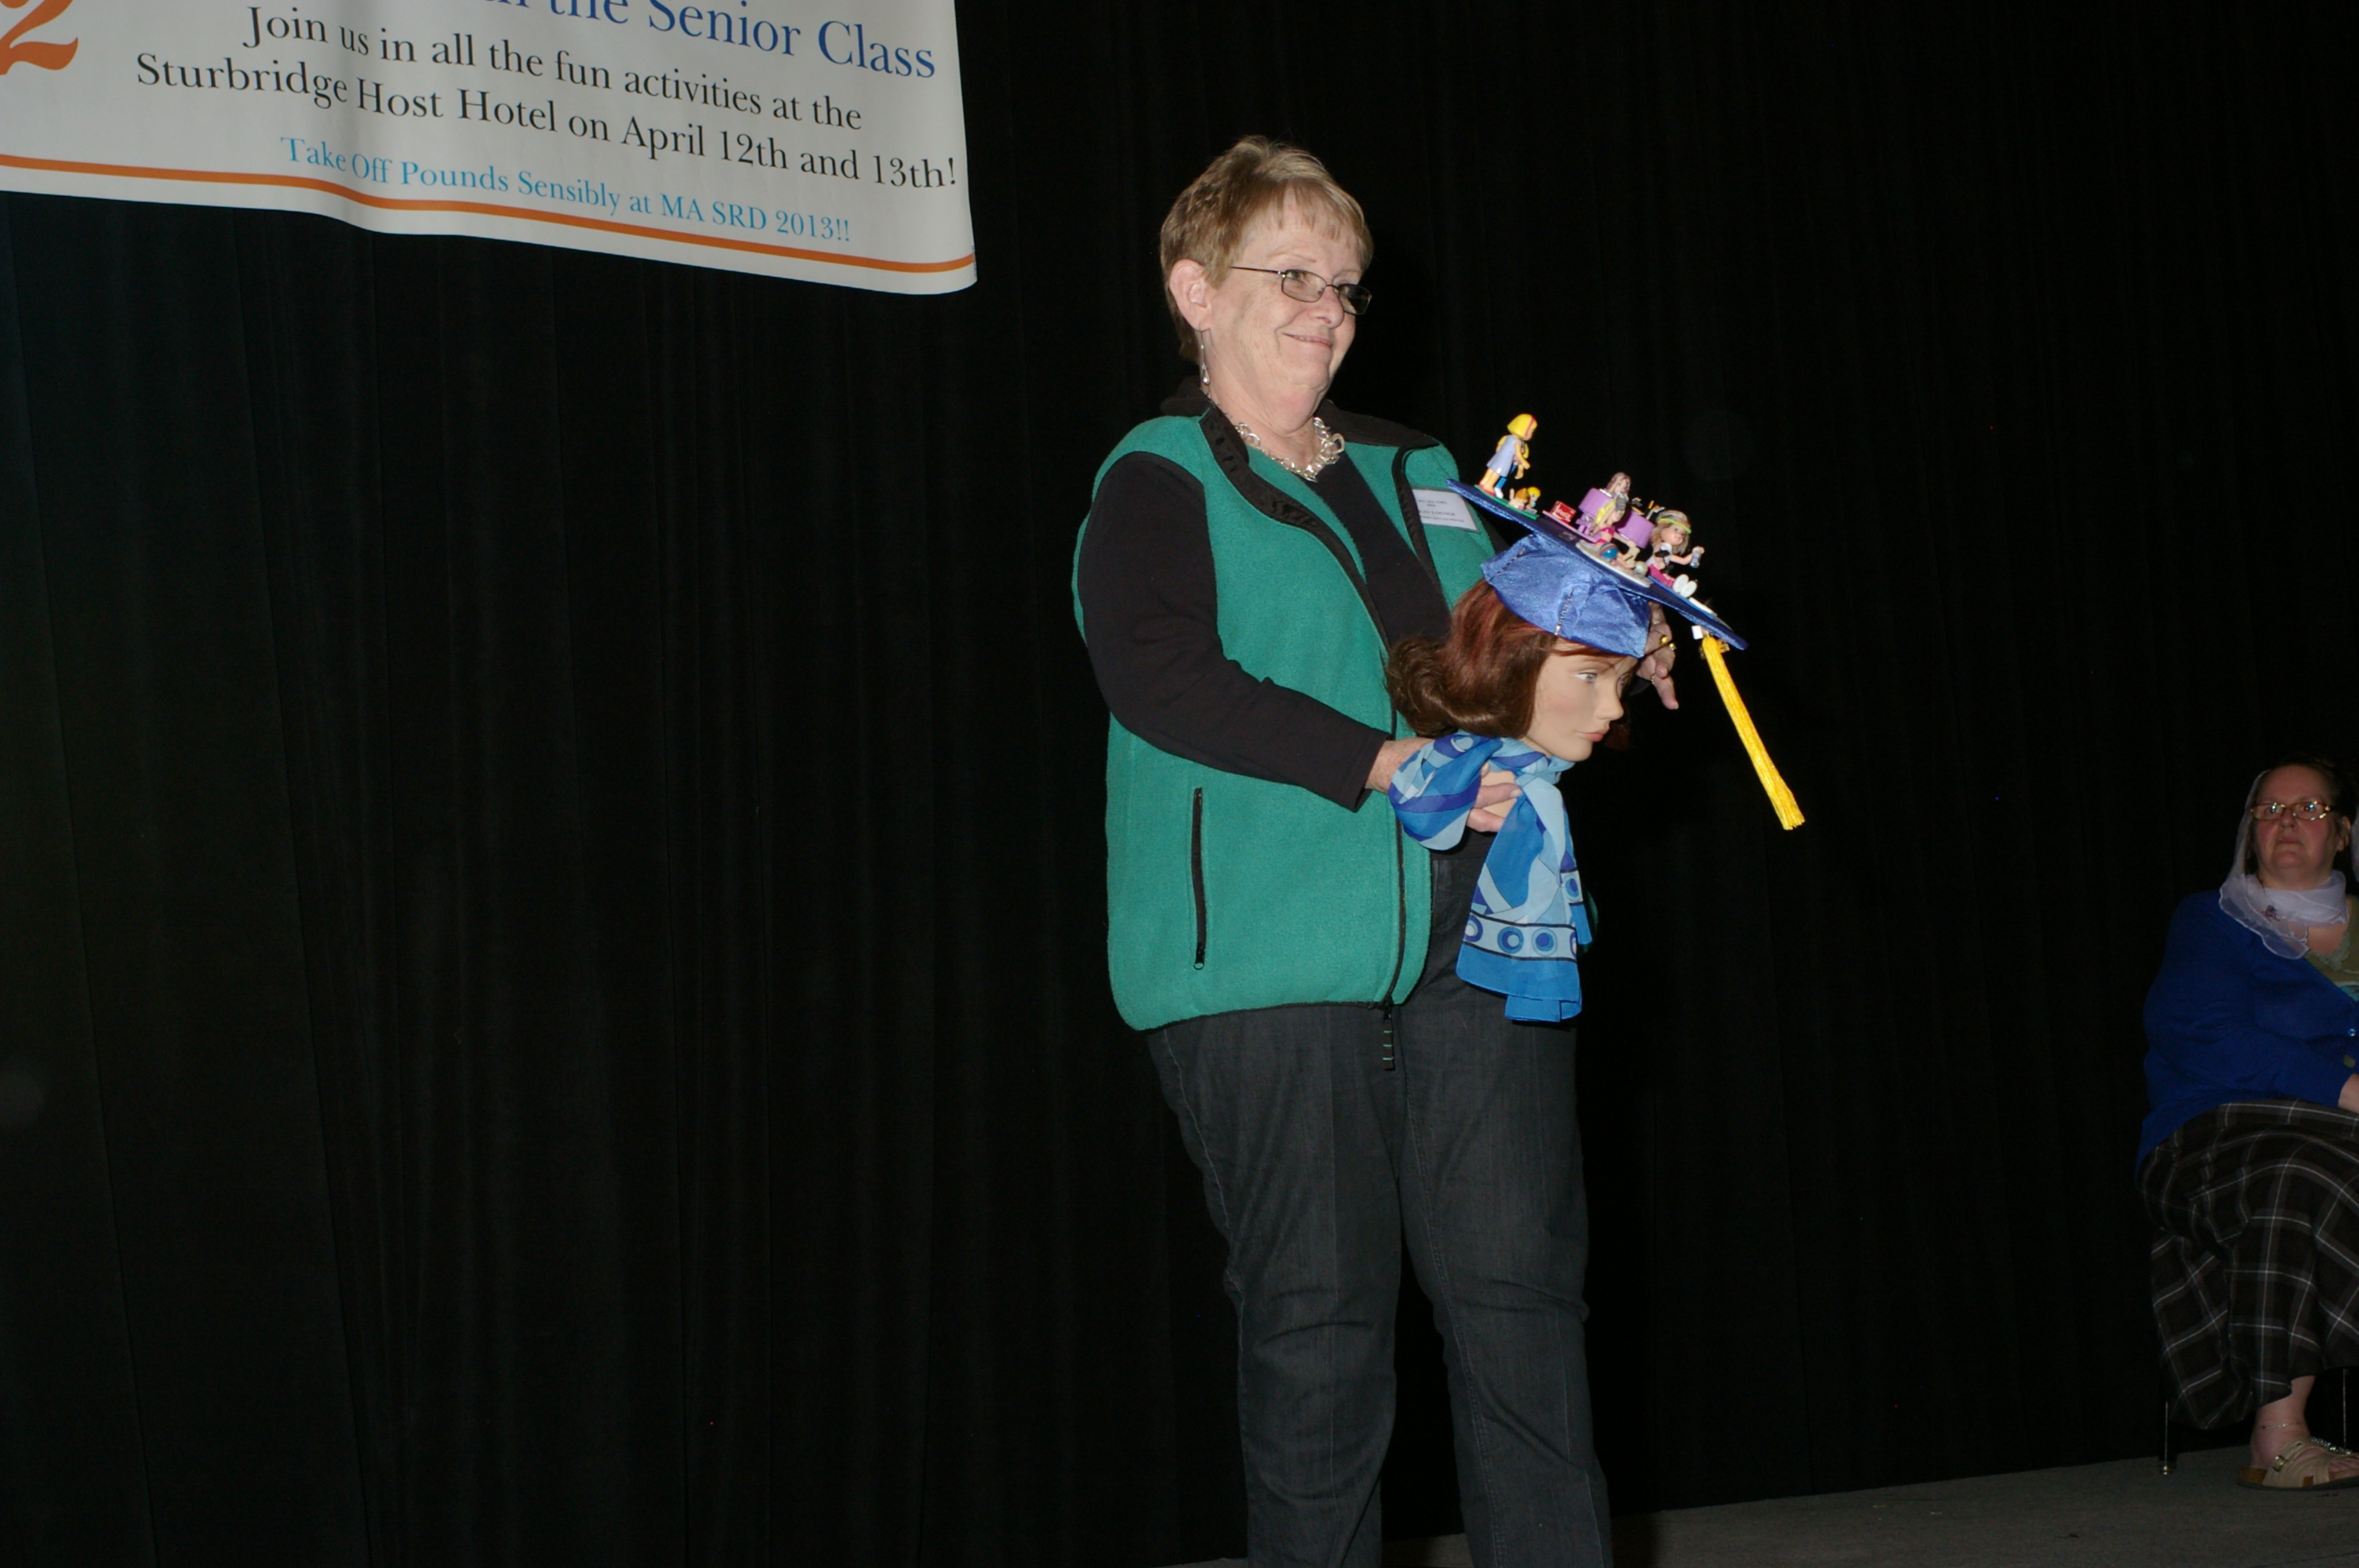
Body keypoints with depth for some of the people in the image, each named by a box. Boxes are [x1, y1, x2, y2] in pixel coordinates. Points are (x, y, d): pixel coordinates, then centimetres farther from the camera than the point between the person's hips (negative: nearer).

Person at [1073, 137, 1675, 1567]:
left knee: (1523, 1288, 1)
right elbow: (1159, 675, -16)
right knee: (1318, 1322, 0)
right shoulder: (1161, 480, 2)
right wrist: (1382, 763, -23)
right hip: (1272, 956, -5)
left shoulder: (1424, 476, 22)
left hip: (1473, 940, 5)